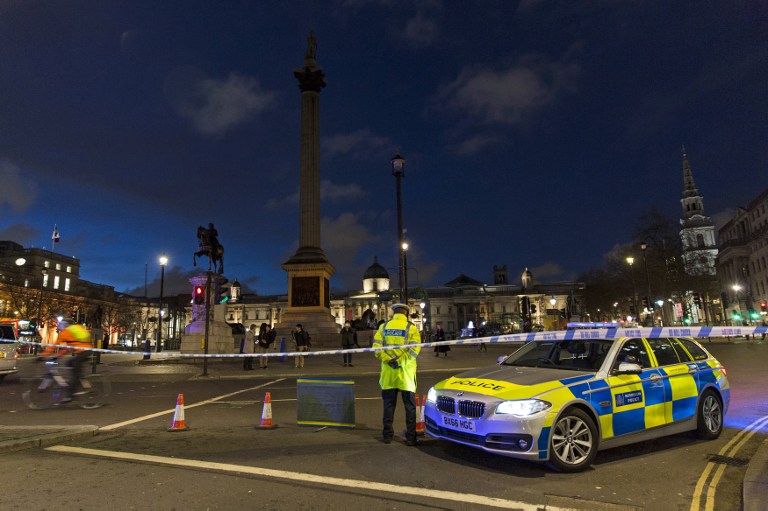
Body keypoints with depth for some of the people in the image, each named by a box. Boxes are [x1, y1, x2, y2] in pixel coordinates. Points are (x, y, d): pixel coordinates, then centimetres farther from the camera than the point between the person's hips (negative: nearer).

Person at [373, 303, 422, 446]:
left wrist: (388, 359, -8)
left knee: (389, 404, 12)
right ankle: (411, 437, 9)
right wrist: (400, 361, -15)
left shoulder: (384, 327, 4)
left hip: (388, 371, 3)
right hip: (405, 372, -2)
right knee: (410, 405, 7)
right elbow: (415, 348, -17)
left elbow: (376, 346, -5)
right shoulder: (411, 328, -4)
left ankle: (387, 435, 18)